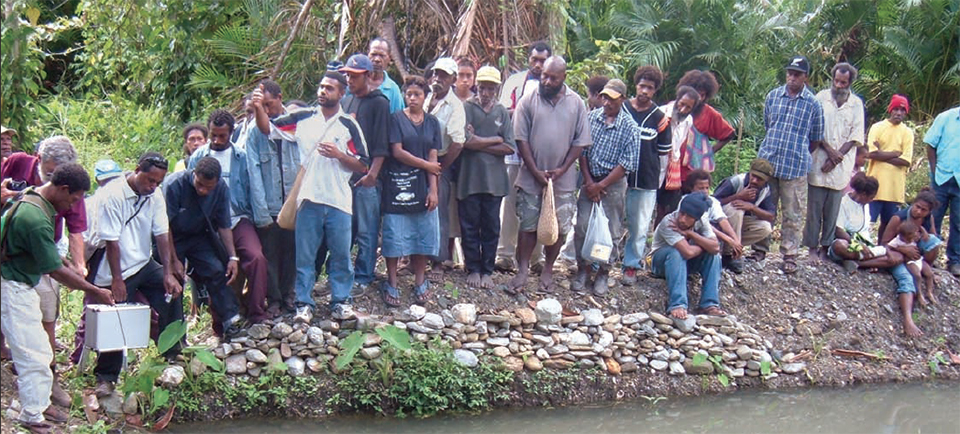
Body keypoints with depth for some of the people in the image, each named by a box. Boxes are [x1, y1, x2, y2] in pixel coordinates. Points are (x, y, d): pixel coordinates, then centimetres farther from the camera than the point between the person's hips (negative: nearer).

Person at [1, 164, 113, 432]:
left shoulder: (31, 197, 3)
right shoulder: (36, 220, -29)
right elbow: (56, 271, -25)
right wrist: (94, 292, -17)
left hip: (22, 286, 11)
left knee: (39, 349, 17)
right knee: (33, 355, -5)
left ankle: (40, 403, 28)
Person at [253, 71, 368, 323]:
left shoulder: (349, 126, 4)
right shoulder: (303, 119, 7)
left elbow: (362, 165, 2)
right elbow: (268, 128, 5)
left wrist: (338, 154, -12)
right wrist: (258, 108, -13)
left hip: (339, 200, -1)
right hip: (309, 198, 1)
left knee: (340, 255, 5)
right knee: (304, 255, 4)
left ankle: (340, 301, 16)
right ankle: (304, 303, 12)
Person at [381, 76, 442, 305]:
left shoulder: (432, 122, 10)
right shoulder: (397, 118, 0)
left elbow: (433, 157, 4)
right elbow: (397, 151, -8)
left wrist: (433, 189, -4)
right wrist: (426, 165, -6)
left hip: (423, 185, 3)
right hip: (398, 183, -3)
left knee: (423, 234, 4)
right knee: (395, 235, -3)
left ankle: (420, 282, 13)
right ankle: (391, 283, 4)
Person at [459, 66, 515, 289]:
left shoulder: (502, 112, 8)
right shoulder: (466, 108, -2)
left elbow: (510, 148, -1)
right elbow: (467, 141, -15)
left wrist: (479, 143, -8)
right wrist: (495, 140, -5)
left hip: (494, 178, 3)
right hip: (470, 177, -3)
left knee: (491, 228, 7)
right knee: (470, 226, 5)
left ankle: (487, 271, 17)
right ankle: (473, 269, 17)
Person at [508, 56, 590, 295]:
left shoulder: (576, 103, 0)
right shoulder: (529, 100, -3)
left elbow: (580, 142, 2)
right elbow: (521, 139, -4)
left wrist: (562, 170, -8)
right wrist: (536, 171, -10)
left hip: (563, 179, 1)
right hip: (531, 178, -1)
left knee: (558, 227, 7)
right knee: (528, 225, 3)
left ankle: (548, 271, 21)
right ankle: (522, 271, 11)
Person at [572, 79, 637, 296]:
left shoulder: (630, 127, -9)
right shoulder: (591, 118, 0)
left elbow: (627, 164, -11)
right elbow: (581, 151, 2)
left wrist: (601, 185, -13)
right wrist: (588, 181, -7)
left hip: (614, 183, -2)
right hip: (590, 181, 2)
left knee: (610, 231, 3)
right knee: (582, 226, -1)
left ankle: (603, 274, 17)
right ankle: (583, 269, 15)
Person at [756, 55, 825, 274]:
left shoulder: (813, 104, -1)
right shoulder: (773, 96, 6)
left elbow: (816, 139, 7)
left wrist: (799, 155, 11)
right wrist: (773, 147, 13)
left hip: (796, 167, -2)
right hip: (767, 160, 3)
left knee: (792, 214, 2)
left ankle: (790, 255, 10)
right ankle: (761, 248, 22)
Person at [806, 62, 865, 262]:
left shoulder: (856, 104, 6)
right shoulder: (821, 98, 3)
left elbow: (856, 136, 2)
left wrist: (836, 158, -8)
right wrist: (830, 151, -11)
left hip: (841, 165, 1)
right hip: (818, 162, -1)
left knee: (833, 209, 2)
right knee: (814, 206, 0)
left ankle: (825, 246, 10)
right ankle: (812, 246, 7)